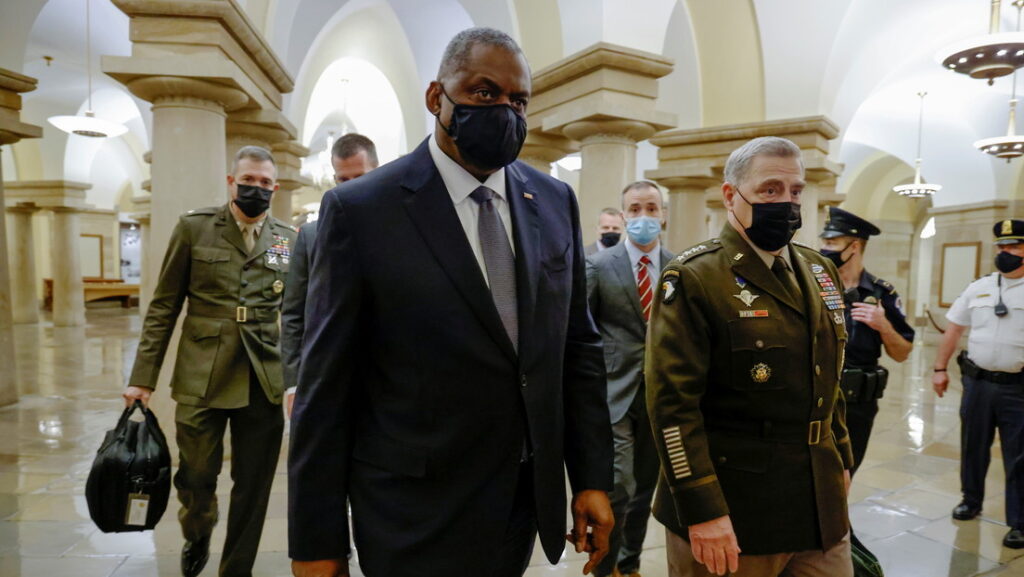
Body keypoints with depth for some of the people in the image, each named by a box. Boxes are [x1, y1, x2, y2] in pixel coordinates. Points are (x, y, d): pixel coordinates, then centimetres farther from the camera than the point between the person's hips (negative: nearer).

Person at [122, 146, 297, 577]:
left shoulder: (288, 239, 7)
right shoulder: (194, 227, 3)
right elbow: (163, 307, 3)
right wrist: (143, 377, -1)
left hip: (264, 380, 1)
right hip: (201, 378, -1)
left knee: (253, 487, 8)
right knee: (196, 476, 8)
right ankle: (197, 536, 42)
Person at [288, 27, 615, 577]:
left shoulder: (555, 201, 2)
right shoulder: (360, 208, -11)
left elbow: (578, 346, 5)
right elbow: (325, 385, -10)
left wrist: (592, 477, 3)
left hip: (530, 502, 5)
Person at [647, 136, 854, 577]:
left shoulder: (820, 271, 10)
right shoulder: (693, 278, -14)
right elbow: (673, 401, -19)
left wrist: (841, 459, 17)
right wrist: (703, 511, -21)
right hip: (732, 509, -6)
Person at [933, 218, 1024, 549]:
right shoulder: (977, 289, 7)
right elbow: (953, 330, 11)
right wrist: (940, 368, 8)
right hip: (977, 382, 4)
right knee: (973, 447, 16)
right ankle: (971, 501, 34)